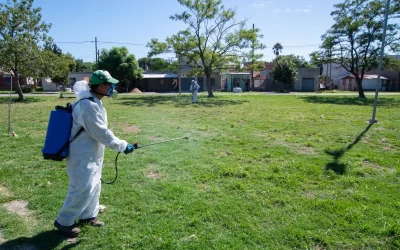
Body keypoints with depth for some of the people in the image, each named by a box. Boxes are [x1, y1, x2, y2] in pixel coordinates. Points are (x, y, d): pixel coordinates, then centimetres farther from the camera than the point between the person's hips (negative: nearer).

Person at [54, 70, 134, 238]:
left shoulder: (94, 101, 7)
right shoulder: (88, 105, -25)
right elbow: (101, 133, -25)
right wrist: (122, 146, -18)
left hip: (91, 154, 10)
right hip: (82, 155, -10)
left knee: (94, 186, 19)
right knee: (83, 189, -3)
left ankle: (87, 216, 37)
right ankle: (63, 222, 17)